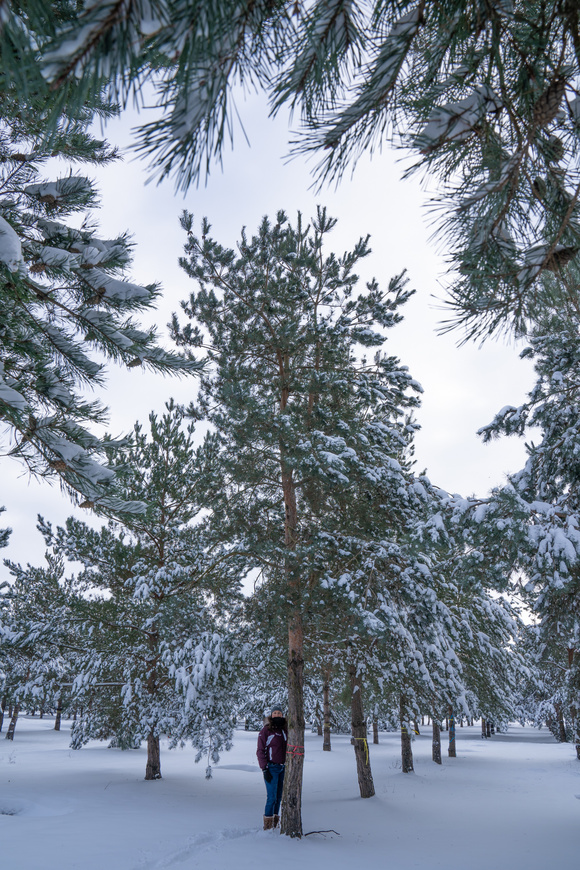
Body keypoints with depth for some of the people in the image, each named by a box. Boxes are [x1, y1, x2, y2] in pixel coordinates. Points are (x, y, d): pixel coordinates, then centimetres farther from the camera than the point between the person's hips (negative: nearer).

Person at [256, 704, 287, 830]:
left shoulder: (284, 730, 9)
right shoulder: (265, 731, -8)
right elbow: (260, 751, -7)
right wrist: (265, 769, -12)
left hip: (283, 768, 5)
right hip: (271, 768, -5)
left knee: (279, 796, 9)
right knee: (272, 797, -7)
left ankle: (275, 822, 21)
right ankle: (268, 825, 4)